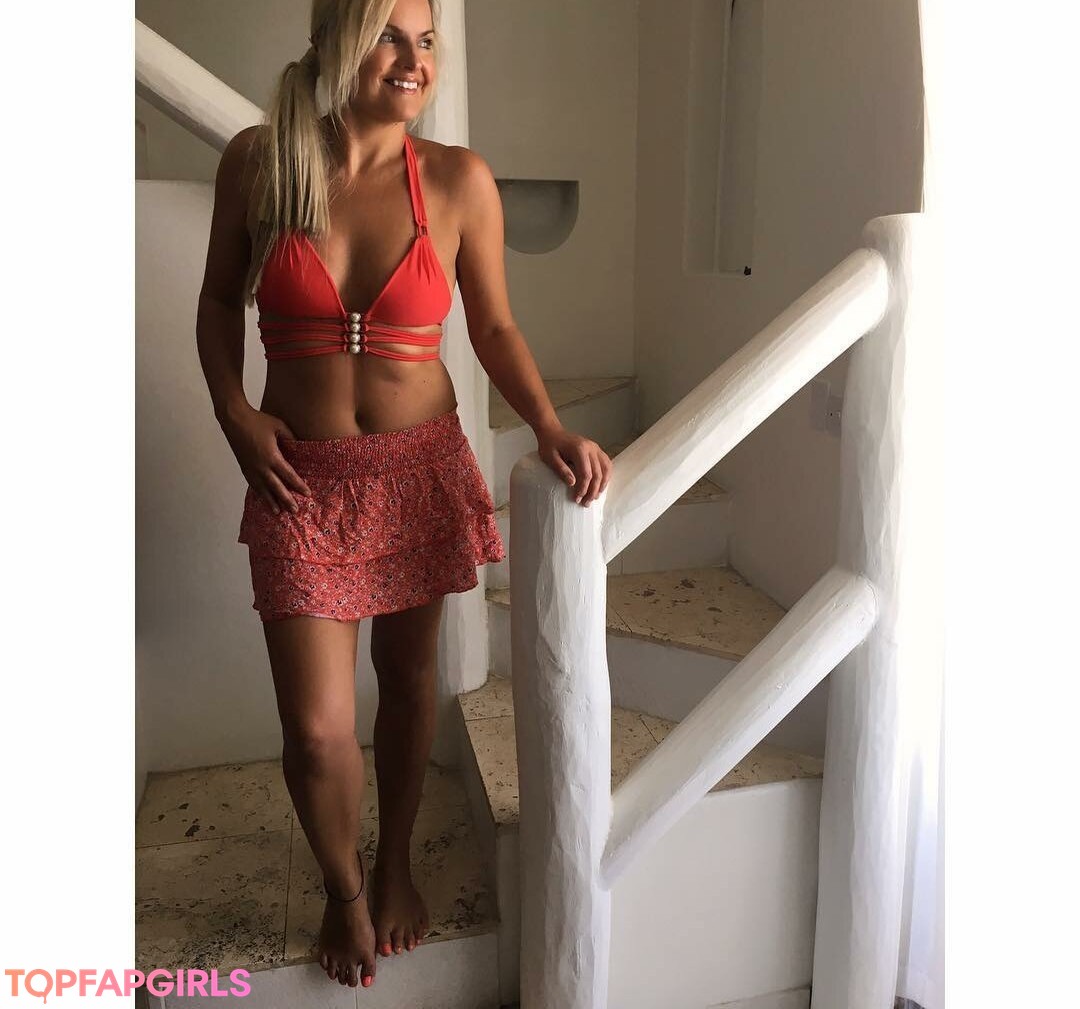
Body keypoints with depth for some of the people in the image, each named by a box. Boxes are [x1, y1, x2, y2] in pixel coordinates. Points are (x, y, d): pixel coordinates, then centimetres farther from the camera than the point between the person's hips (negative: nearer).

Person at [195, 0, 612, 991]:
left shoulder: (459, 180, -5)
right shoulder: (258, 162, -3)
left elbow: (496, 328, 2)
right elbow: (219, 298, 10)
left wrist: (551, 428, -13)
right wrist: (234, 412, -4)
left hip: (422, 470, 1)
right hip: (301, 479, 0)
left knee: (408, 680, 16)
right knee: (317, 729, -1)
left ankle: (396, 865, 44)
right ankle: (344, 887, 33)